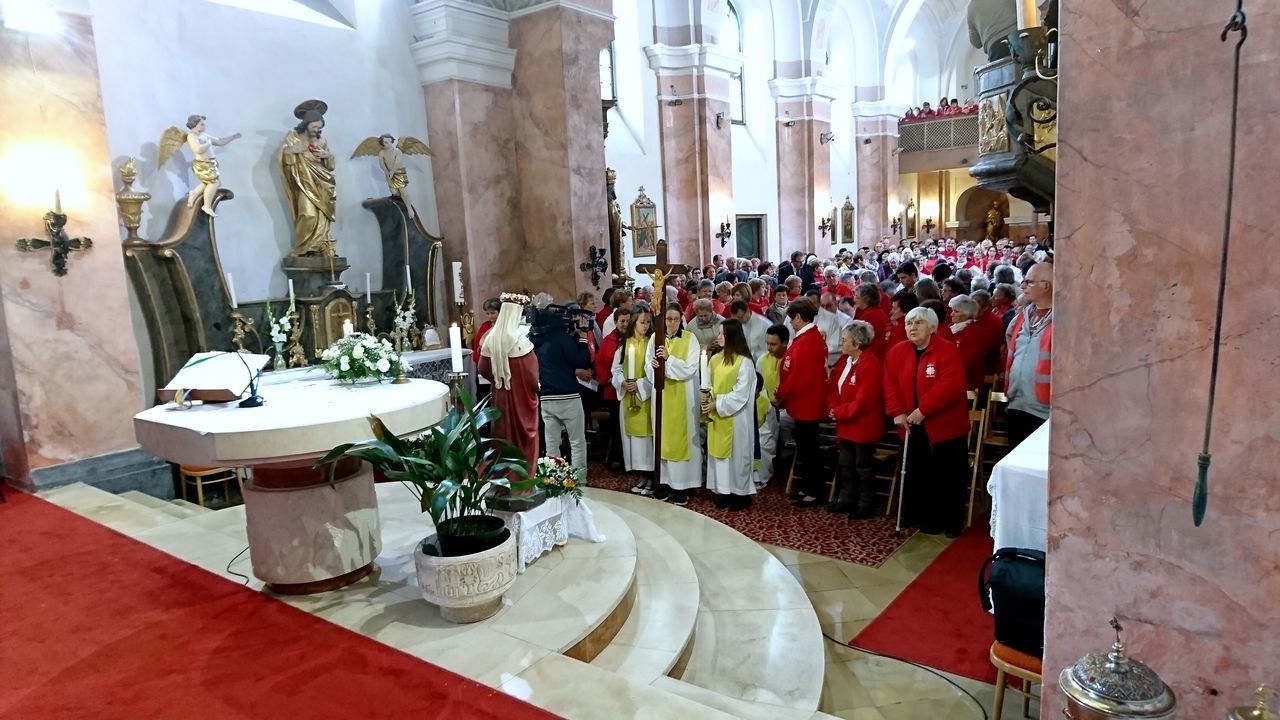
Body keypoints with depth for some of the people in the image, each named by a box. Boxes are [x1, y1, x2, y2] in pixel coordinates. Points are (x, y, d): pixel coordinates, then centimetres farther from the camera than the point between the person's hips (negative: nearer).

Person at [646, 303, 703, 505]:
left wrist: (669, 359, -23)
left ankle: (681, 484, 4)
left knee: (681, 437, -1)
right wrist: (653, 366, -21)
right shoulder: (655, 338, 6)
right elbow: (648, 366, 2)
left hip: (682, 395, -3)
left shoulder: (690, 338, -4)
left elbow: (690, 368, -13)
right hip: (661, 393, 3)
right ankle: (664, 480, 15)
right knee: (663, 436, 7)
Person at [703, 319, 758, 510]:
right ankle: (724, 491, 21)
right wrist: (707, 397, -8)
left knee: (736, 453, 2)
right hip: (716, 416, 7)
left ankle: (740, 494, 13)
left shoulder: (744, 362, -14)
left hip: (735, 417, -7)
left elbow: (741, 394, -16)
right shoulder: (715, 359, 8)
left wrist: (717, 404, -18)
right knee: (719, 452, 11)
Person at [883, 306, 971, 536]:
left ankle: (952, 523, 18)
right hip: (913, 427, 5)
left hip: (945, 427, -5)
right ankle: (927, 518, 27)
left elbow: (951, 385, -24)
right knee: (918, 475, 12)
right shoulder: (897, 352, 5)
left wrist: (923, 409, -26)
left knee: (949, 477, 3)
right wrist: (897, 412, -11)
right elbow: (891, 384, 2)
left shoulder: (947, 351, -13)